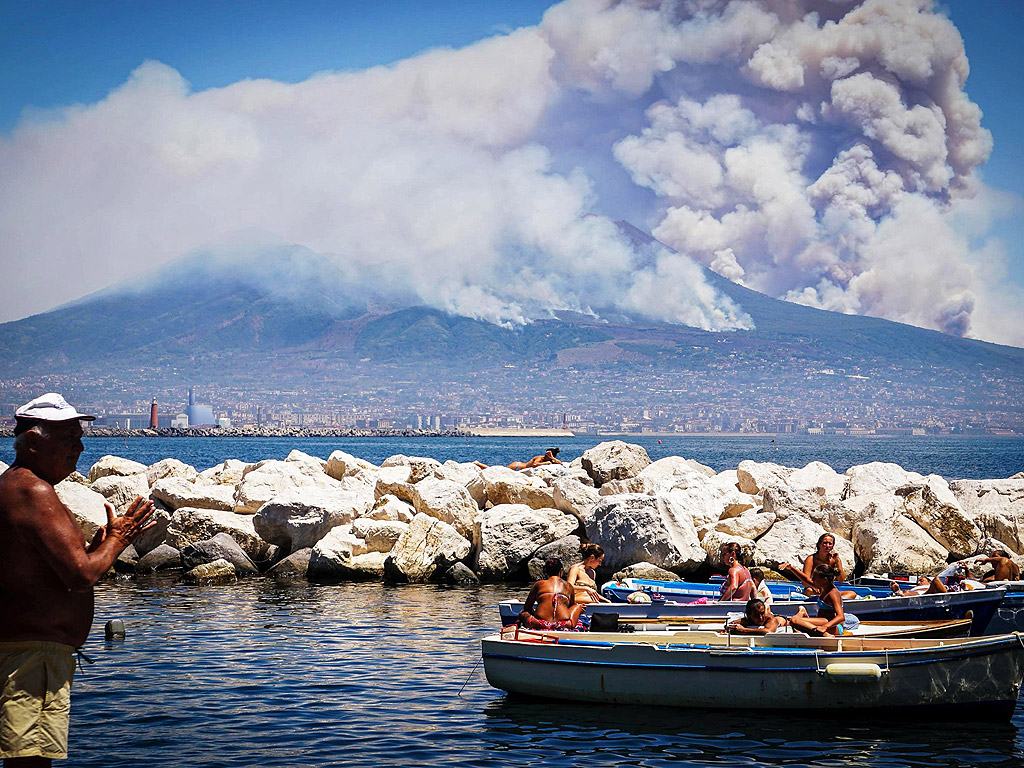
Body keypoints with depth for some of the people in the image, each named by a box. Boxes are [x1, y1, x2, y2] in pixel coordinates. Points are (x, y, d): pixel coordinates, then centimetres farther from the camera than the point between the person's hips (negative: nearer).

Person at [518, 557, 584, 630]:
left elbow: (526, 608, 25)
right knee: (578, 606, 31)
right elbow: (572, 605, 38)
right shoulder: (568, 586, 19)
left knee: (522, 613, 28)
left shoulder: (539, 584, 17)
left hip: (540, 624, -1)